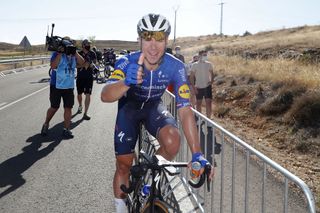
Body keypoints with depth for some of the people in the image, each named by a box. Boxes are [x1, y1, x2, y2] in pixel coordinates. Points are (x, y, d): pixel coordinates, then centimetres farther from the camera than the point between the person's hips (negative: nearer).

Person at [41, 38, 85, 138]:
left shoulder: (73, 54, 7)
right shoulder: (56, 53, -6)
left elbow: (82, 63, -6)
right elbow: (53, 66, -21)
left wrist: (75, 52, -13)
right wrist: (60, 53, -22)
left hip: (69, 86, 4)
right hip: (56, 85, -4)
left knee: (68, 107, 3)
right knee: (54, 107, 5)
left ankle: (66, 129, 11)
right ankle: (46, 124, 28)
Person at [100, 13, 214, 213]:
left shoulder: (175, 67, -29)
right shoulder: (127, 62, -31)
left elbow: (185, 110, -29)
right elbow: (105, 96, -45)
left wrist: (197, 154, -35)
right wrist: (126, 82, -68)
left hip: (154, 107, 1)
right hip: (129, 107, 0)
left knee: (173, 142, -28)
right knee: (123, 165, -1)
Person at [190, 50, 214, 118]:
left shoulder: (209, 64, 2)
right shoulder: (195, 65, -4)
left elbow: (212, 74, 13)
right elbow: (191, 77, -2)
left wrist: (211, 81, -6)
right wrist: (194, 87, -8)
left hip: (207, 86, 1)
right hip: (198, 87, -1)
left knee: (209, 102, -6)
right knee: (199, 103, 8)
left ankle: (208, 118, -1)